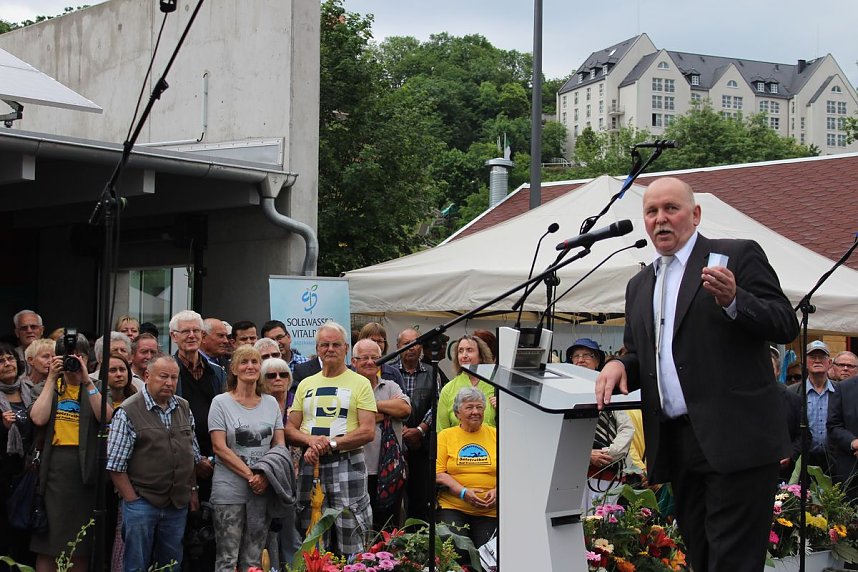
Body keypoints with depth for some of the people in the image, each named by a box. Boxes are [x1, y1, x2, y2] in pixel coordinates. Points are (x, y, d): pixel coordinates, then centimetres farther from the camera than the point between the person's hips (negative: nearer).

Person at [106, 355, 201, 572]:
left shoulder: (184, 408, 9)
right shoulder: (128, 412, -10)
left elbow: (193, 455, 17)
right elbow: (115, 465, -11)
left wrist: (192, 491, 12)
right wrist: (132, 501, -12)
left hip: (178, 504, 5)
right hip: (142, 503, -5)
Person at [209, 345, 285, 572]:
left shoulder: (271, 403, 10)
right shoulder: (221, 402, -1)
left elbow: (279, 445, 8)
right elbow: (220, 448, -8)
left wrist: (266, 476, -10)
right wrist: (250, 475, -15)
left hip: (263, 490, 3)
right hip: (229, 491, -3)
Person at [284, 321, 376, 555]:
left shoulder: (359, 383, 1)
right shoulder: (306, 384, 15)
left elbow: (368, 431, -7)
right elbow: (290, 430, 10)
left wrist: (331, 444, -16)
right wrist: (311, 440, -11)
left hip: (347, 464, -4)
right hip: (310, 466, 4)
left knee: (351, 540, -5)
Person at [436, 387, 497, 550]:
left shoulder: (495, 435, 10)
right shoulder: (445, 436, 7)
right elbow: (438, 474, -1)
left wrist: (497, 491, -12)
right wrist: (463, 492, -14)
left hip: (490, 511, 1)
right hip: (452, 508, -1)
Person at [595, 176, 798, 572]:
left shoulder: (738, 256, 1)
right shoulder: (639, 286, 19)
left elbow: (786, 326, -6)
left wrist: (732, 300, -23)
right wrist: (620, 365, 0)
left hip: (735, 439, -6)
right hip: (676, 445, 7)